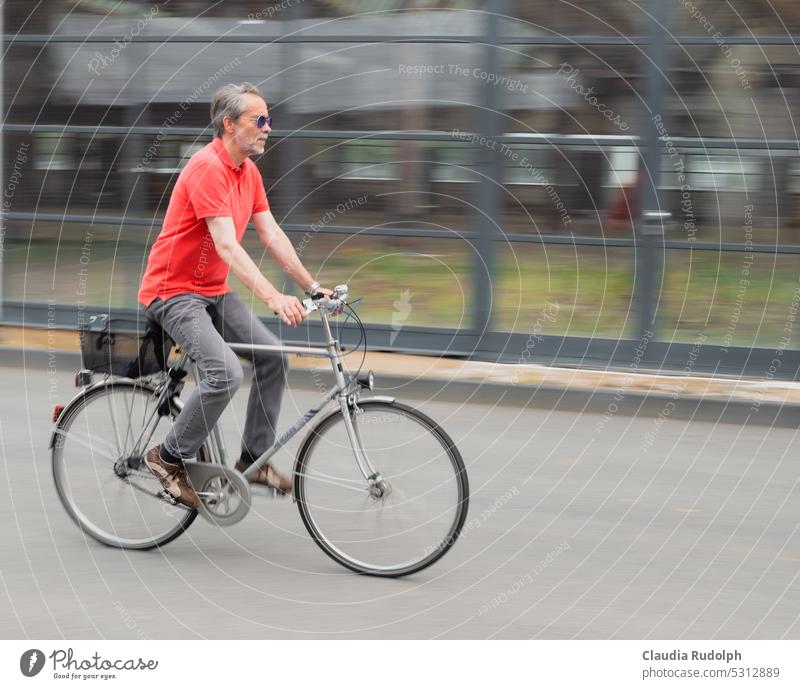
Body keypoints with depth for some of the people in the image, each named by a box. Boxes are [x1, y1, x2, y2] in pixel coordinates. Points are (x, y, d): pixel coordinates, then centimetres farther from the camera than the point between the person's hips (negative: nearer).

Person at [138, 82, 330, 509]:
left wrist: (311, 286, 2)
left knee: (273, 357, 1)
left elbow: (272, 237, 9)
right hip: (173, 292, -9)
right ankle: (169, 458, -7)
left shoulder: (249, 172, 7)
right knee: (226, 373, -24)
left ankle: (254, 459, 12)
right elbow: (227, 246, -30)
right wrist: (274, 298, -37)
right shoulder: (207, 168, -22)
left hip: (214, 293, 9)